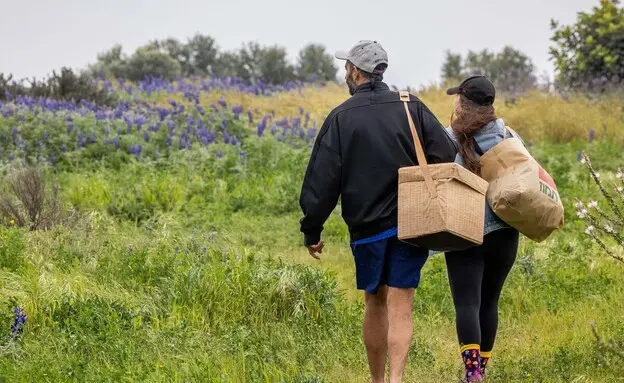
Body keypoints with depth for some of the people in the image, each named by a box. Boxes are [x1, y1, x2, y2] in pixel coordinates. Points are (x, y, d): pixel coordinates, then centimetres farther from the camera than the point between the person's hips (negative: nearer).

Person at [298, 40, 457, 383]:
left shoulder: (341, 118, -4)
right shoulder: (412, 108, 1)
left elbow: (321, 180, -5)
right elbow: (447, 157, -5)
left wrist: (312, 230, 4)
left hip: (367, 226, -1)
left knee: (374, 303, 16)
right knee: (399, 306, 0)